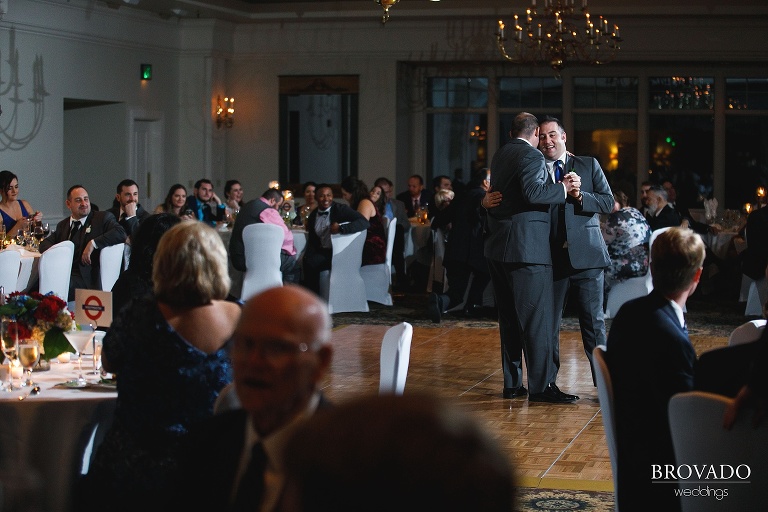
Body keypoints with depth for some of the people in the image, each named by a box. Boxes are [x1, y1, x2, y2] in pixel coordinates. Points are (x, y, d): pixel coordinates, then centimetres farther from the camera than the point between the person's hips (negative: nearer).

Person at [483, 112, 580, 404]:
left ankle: (512, 383, 15)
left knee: (509, 317, 11)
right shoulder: (531, 156, -10)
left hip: (497, 248, 9)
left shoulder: (500, 155, 17)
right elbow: (533, 193, -23)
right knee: (537, 317, -7)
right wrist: (564, 188, -12)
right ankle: (541, 385, -7)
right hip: (527, 248, -9)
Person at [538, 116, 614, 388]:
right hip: (552, 258, 1)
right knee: (548, 322, 7)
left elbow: (608, 202, 3)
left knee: (594, 322, 0)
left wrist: (580, 197, -13)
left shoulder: (589, 165, 9)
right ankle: (546, 383, 17)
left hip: (585, 254, -1)